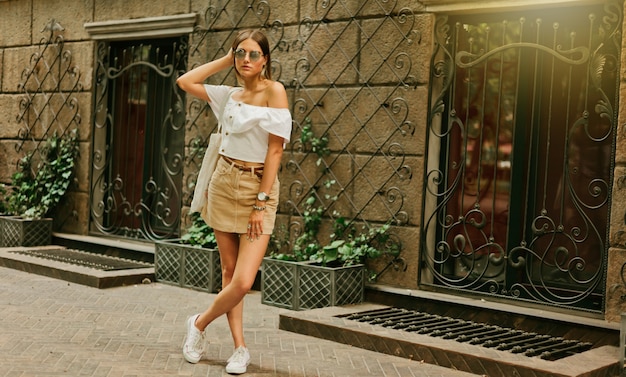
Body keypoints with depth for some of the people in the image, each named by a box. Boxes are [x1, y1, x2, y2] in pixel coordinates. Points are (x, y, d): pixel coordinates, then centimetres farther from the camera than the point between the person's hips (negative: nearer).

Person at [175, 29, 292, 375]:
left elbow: (275, 149, -12)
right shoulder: (230, 95, 8)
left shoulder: (274, 90, -9)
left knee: (243, 281, -12)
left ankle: (200, 324, 14)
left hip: (258, 188, -5)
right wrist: (225, 60, 9)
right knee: (229, 272, 7)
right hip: (224, 184, 5)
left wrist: (261, 203, -15)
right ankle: (240, 348, 19)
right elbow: (184, 82, 14)